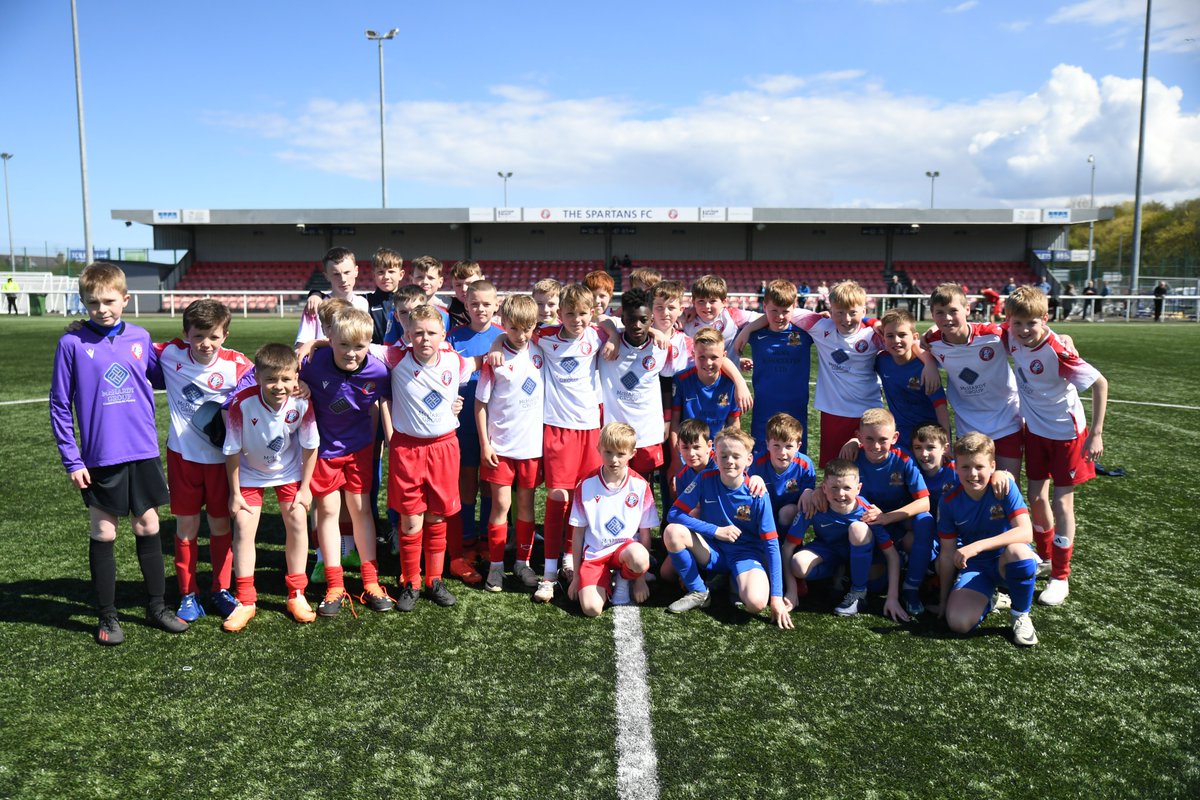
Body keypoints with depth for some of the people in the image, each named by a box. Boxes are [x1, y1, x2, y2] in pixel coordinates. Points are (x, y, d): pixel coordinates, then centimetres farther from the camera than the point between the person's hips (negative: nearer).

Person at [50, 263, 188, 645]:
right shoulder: (72, 343, -7)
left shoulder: (140, 337, 2)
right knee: (103, 534, 8)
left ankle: (157, 607, 24)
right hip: (100, 457, -3)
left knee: (148, 528, 11)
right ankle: (107, 616, 21)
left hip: (144, 453, 3)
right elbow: (60, 405, -4)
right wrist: (71, 459, -6)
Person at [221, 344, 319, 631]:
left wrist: (304, 487, -6)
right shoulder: (242, 404, -31)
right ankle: (245, 602, 7)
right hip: (249, 473, -1)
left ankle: (296, 595, 12)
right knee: (243, 528, -7)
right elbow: (232, 451, -18)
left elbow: (310, 446, -12)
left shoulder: (301, 404, -27)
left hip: (289, 472, 1)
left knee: (297, 521, -4)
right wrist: (235, 492, -11)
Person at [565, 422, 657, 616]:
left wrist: (641, 579, 1)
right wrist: (576, 576, 6)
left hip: (626, 548, 0)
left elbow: (645, 532, 1)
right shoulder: (586, 485, -3)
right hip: (595, 554, 0)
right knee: (591, 608, -24)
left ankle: (624, 581, -1)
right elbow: (578, 533, 4)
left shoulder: (640, 486, -3)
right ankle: (606, 583, 12)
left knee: (639, 558, -37)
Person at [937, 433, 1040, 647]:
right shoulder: (949, 501, -9)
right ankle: (988, 598, 15)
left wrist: (977, 546, -37)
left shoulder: (1004, 487, -16)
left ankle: (1020, 615, -10)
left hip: (1005, 561, -2)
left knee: (1018, 552, -39)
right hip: (974, 566, 2)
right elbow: (947, 554, -2)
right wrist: (944, 600, 3)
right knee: (958, 622, -22)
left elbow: (1026, 532, -28)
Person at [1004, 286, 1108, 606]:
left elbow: (1100, 383, -22)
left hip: (1066, 432, -5)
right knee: (1036, 497, 12)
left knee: (1062, 501, -1)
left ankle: (1060, 577, 9)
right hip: (1034, 428, 5)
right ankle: (1044, 556, 34)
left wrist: (1096, 434, -24)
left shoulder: (1057, 352, -29)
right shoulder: (1012, 337, -14)